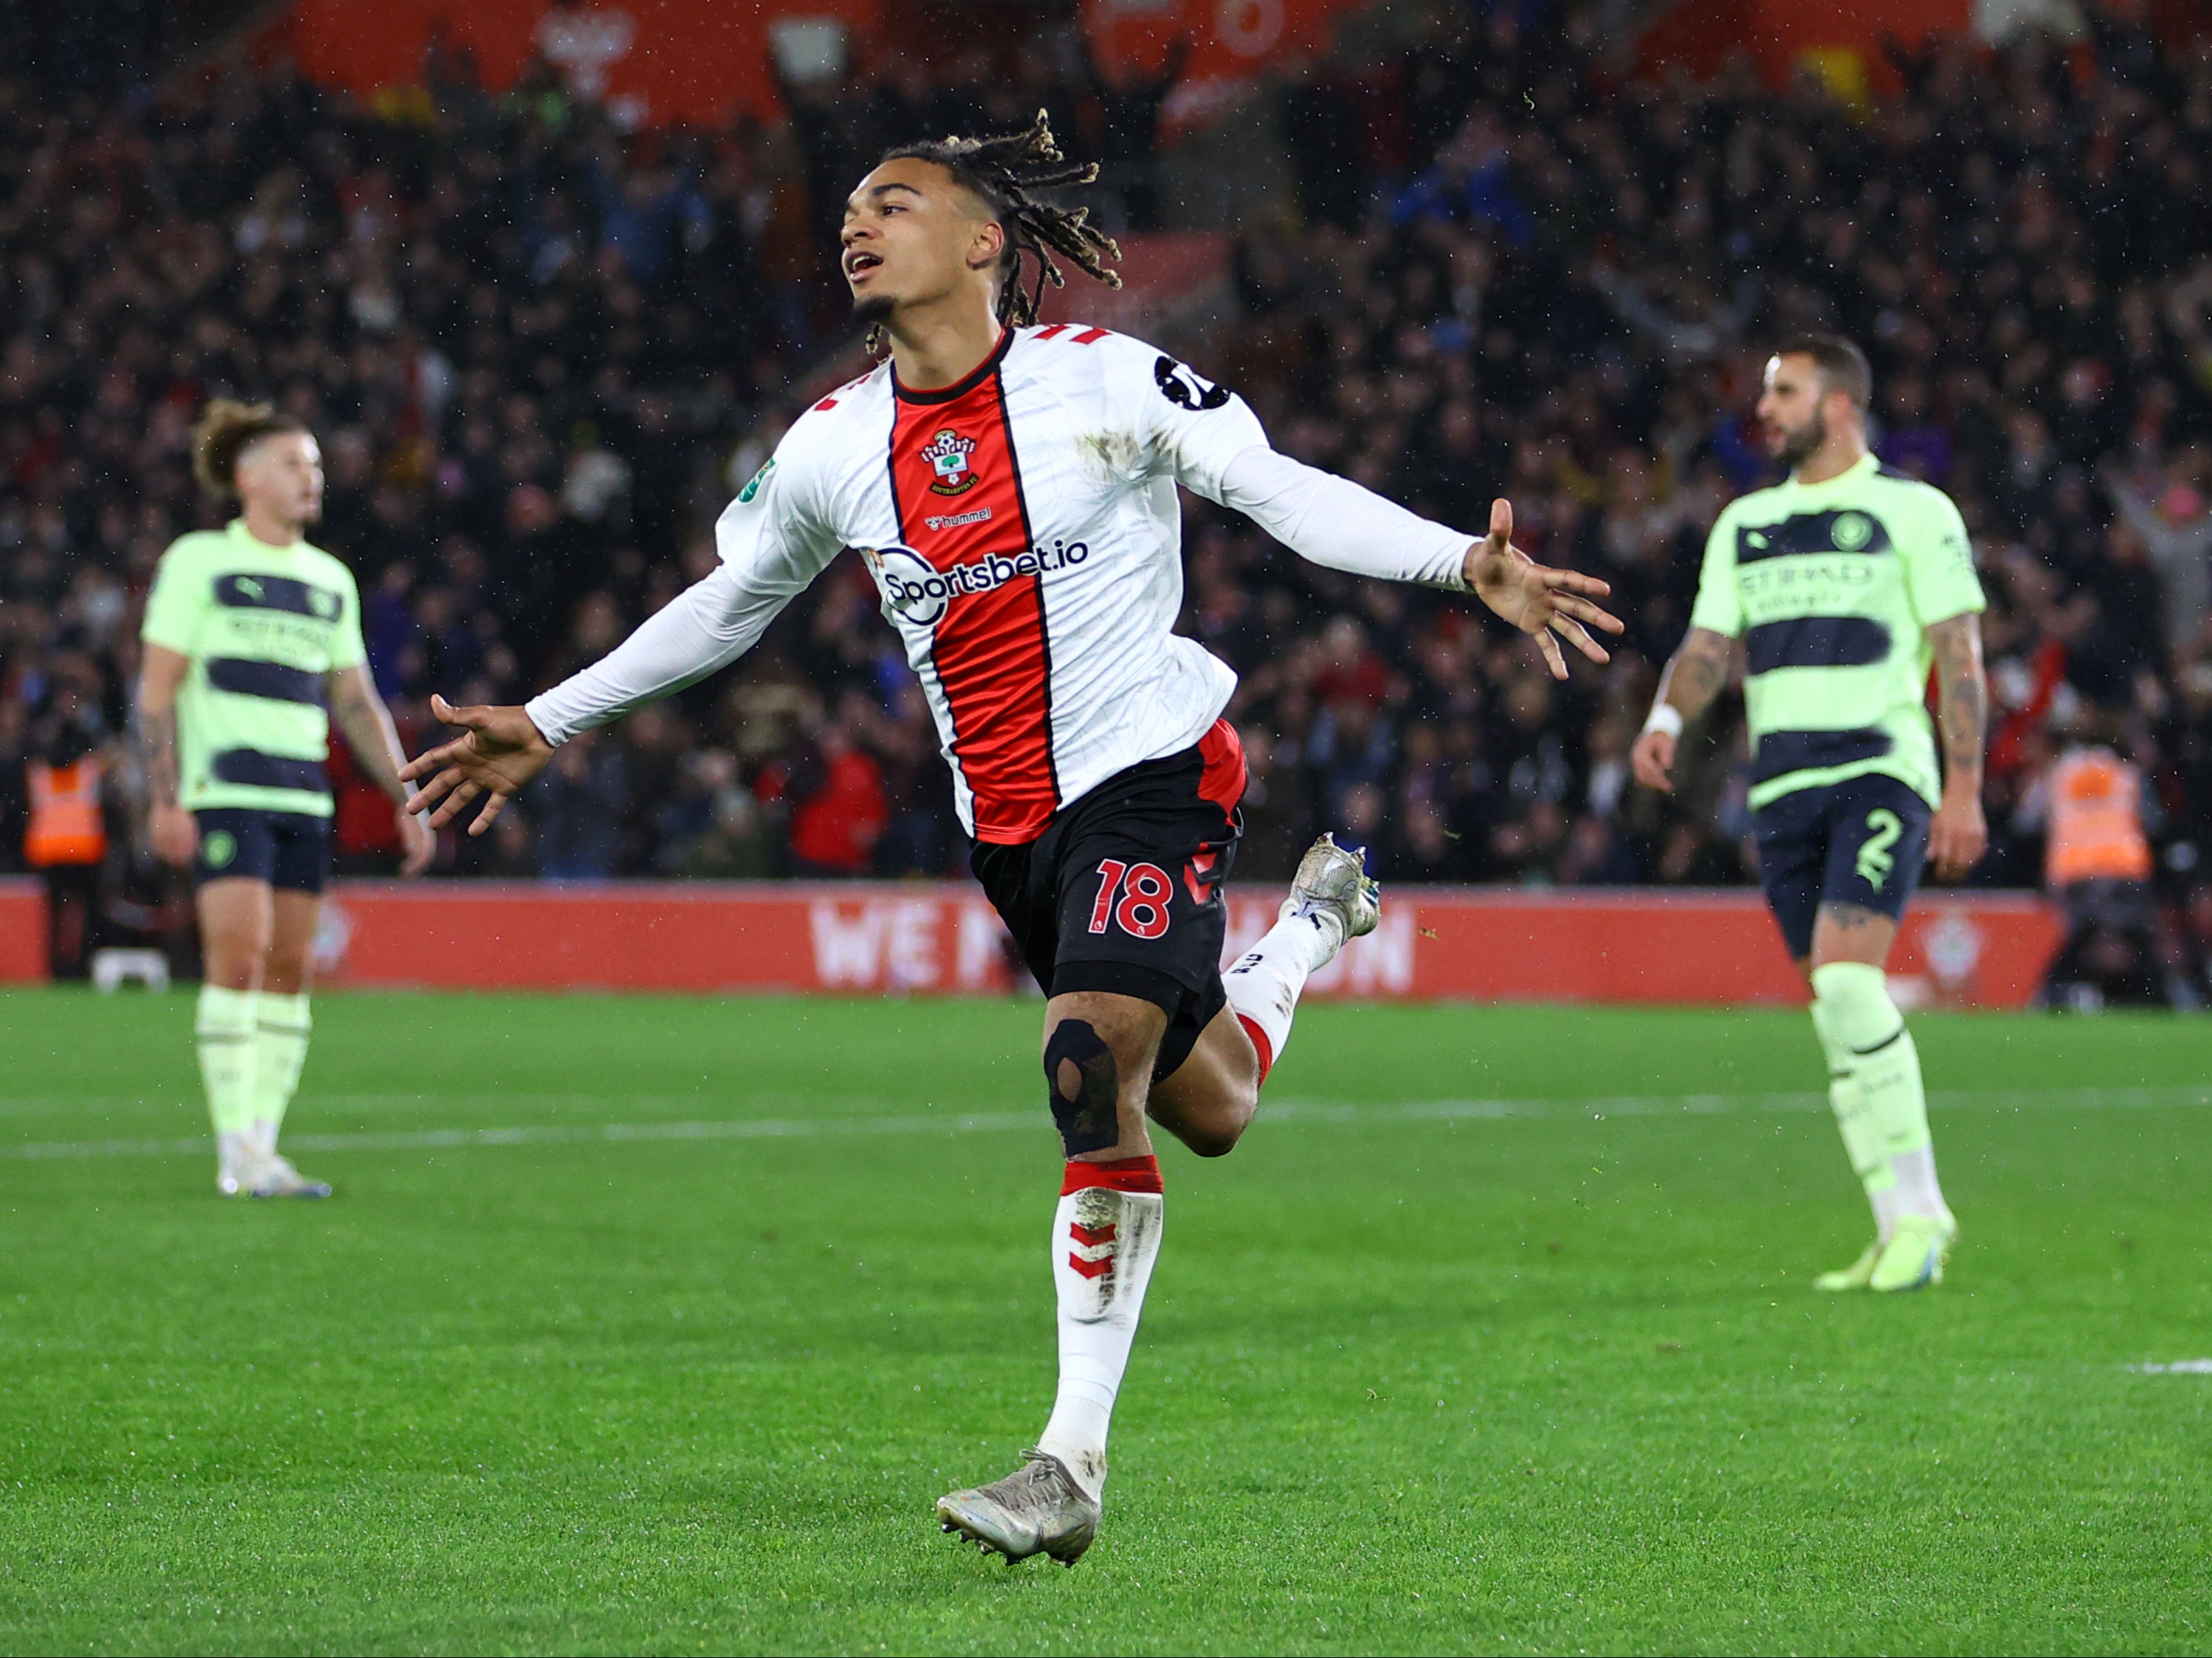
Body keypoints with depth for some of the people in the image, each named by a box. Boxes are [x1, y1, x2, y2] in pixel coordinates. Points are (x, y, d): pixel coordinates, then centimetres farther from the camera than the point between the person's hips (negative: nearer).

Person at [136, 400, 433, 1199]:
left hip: (304, 798, 6)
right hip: (223, 791, -6)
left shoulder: (331, 580, 15)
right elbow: (156, 689, -3)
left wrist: (408, 801, 13)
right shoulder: (199, 562, 0)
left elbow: (358, 702, 19)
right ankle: (236, 1153, -12)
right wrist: (164, 800, -11)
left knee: (292, 969, 2)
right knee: (240, 956, -14)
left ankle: (263, 1148, 6)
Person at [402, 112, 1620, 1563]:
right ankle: (1313, 919, 49)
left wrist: (1467, 566, -22)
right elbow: (727, 606, 20)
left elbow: (1287, 493, -8)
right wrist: (547, 724, 23)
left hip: (1152, 771, -5)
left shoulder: (1104, 381, -9)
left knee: (1091, 1066, -24)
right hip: (1007, 823, 6)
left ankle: (1075, 1461, -20)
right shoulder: (831, 448, 5)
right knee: (1205, 1110, 13)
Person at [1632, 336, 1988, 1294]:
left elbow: (1959, 654, -2)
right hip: (1782, 784, 6)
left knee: (1846, 976, -22)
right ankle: (1908, 1222, 9)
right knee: (1833, 1003, 3)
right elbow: (1710, 645, 13)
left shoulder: (1912, 512, 1)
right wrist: (1668, 718, -8)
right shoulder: (1744, 524, 17)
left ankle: (1914, 1206, -16)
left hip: (1881, 772, -6)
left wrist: (1963, 791, -9)